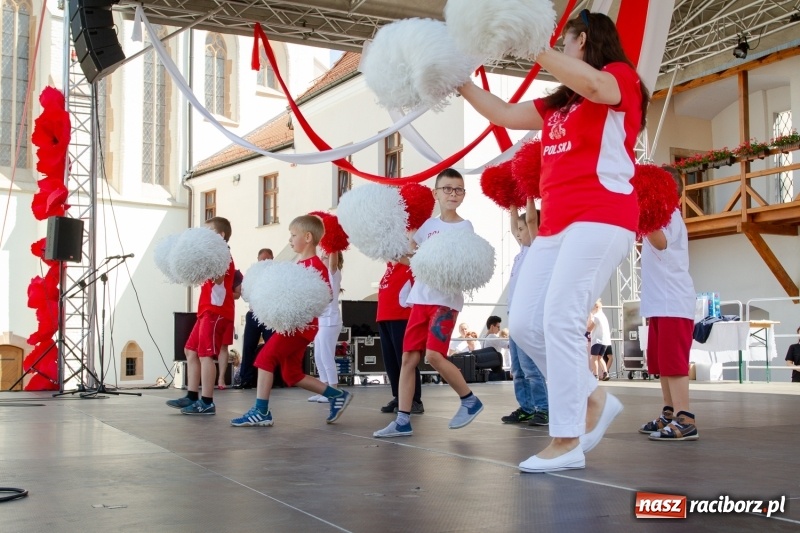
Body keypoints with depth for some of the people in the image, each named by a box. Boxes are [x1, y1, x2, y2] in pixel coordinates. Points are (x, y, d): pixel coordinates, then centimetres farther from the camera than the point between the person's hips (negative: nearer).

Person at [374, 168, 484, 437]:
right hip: (421, 298, 6)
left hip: (446, 299, -6)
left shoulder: (464, 227, -2)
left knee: (434, 354, -17)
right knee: (409, 357, 1)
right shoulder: (429, 224, 13)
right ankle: (402, 421, 5)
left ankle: (470, 401, 4)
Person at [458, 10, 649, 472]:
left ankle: (567, 442, -13)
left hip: (601, 218, -8)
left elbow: (594, 85, -22)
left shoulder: (622, 79, 2)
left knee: (560, 320, -17)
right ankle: (594, 399, 14)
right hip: (557, 223, 8)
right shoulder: (559, 103, 24)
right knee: (525, 323, 0)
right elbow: (505, 114, 26)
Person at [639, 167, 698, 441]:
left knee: (674, 362, -13)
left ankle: (685, 421, -15)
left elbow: (661, 242, -28)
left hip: (673, 303, -10)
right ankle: (669, 415, 20)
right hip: (660, 304, 10)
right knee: (661, 364, 13)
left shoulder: (670, 213, -8)